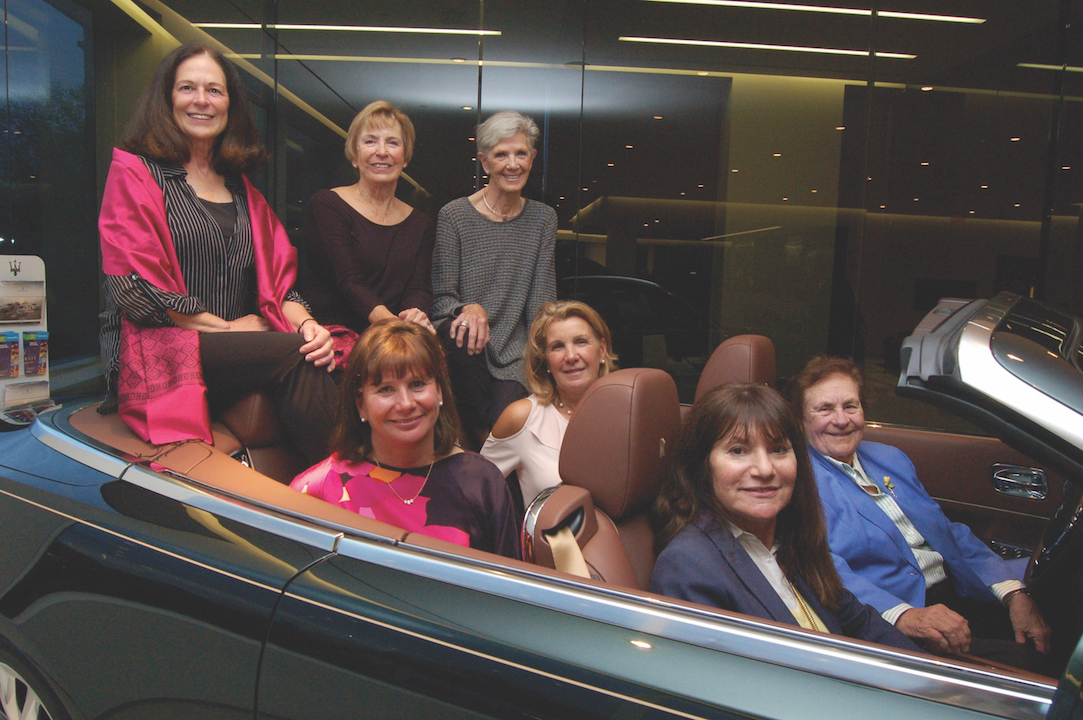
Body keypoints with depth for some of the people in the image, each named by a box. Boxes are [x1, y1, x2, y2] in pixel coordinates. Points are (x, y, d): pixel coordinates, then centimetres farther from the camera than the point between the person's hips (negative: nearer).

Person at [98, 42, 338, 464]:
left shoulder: (241, 188, 22)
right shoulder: (134, 171, 5)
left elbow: (278, 277, 14)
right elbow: (135, 289, -6)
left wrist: (304, 322, -8)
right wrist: (228, 328, -10)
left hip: (237, 352, 5)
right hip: (158, 352, -4)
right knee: (297, 353, -30)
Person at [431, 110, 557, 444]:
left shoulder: (543, 219, 10)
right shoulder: (454, 216, 0)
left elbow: (542, 304, 6)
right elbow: (441, 299, -2)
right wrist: (468, 309, -25)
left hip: (513, 353, 0)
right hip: (466, 354, 0)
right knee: (460, 336, -36)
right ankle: (484, 440, -21)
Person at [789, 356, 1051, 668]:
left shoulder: (891, 458, 19)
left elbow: (950, 533, 18)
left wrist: (1014, 594, 2)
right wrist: (903, 616, -34)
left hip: (961, 597, 8)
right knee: (1014, 664, -26)